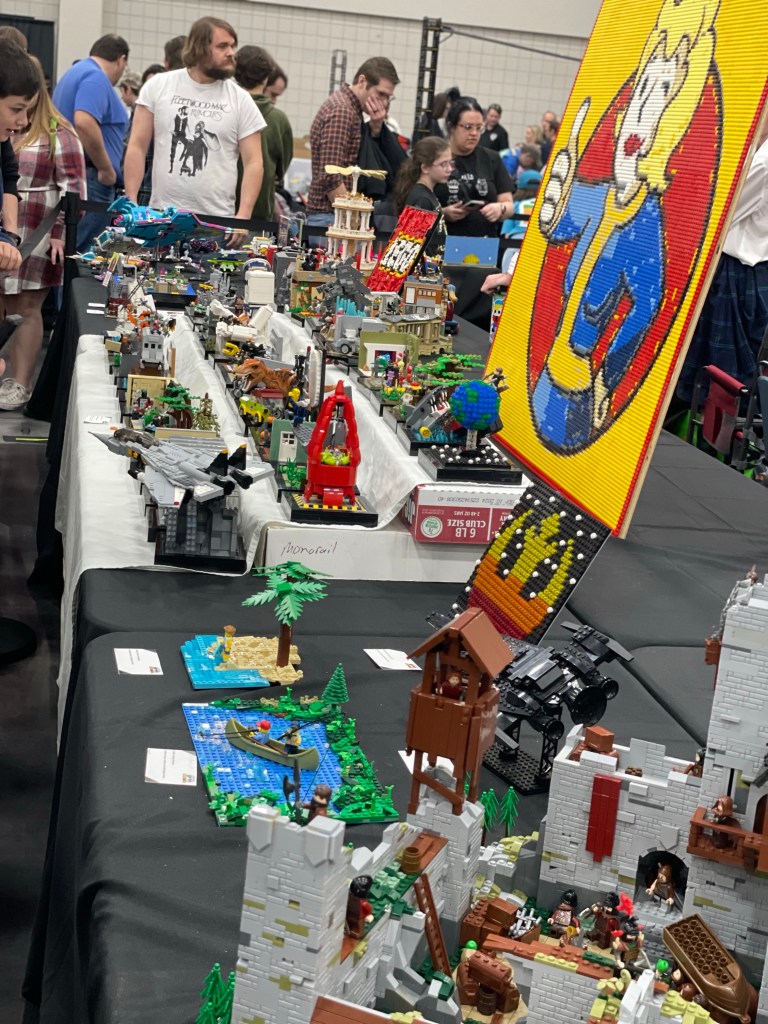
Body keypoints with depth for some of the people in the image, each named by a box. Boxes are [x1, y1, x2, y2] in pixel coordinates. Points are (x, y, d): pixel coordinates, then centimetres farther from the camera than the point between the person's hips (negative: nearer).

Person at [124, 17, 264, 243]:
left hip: (216, 223, 0)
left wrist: (243, 216, -11)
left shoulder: (240, 99, 3)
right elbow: (137, 148, 4)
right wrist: (130, 203, -5)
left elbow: (253, 162, 1)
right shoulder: (158, 86, 4)